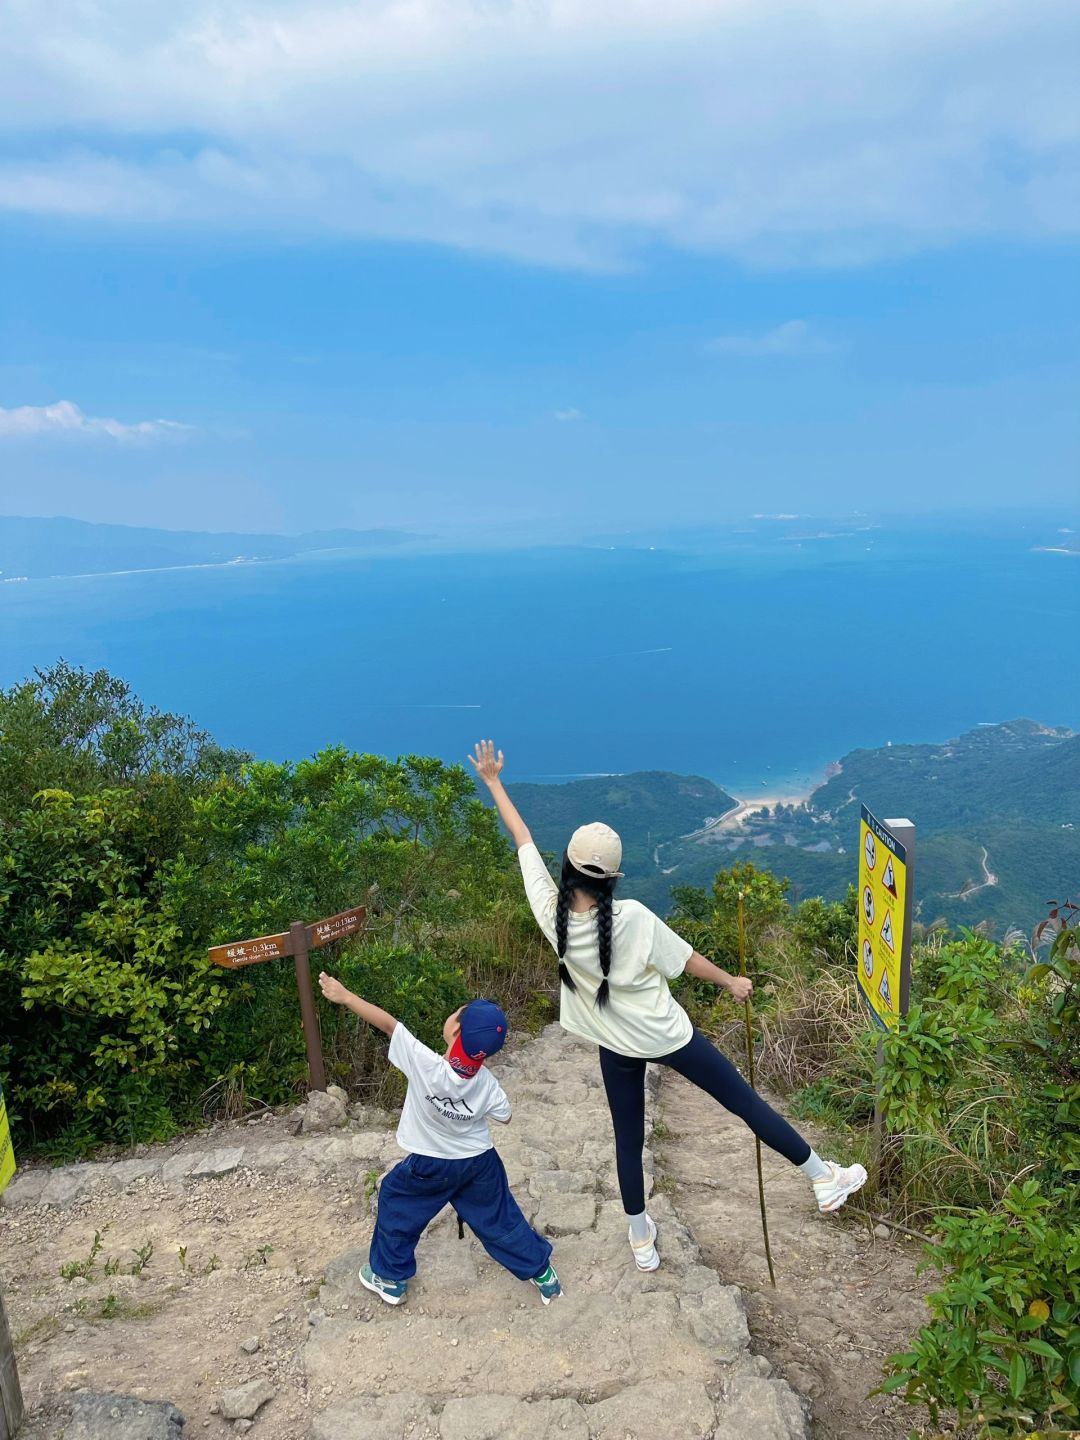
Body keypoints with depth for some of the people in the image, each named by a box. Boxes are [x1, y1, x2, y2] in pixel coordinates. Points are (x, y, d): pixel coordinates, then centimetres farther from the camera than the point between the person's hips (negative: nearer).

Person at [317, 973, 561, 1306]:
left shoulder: (426, 1066, -35)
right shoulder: (487, 1083, -21)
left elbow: (388, 1023, -32)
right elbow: (504, 1117, -1)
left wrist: (345, 996, -24)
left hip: (430, 1167, -3)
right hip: (480, 1163, 3)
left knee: (396, 1203, 23)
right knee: (499, 1217, 20)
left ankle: (389, 1278, 36)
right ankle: (542, 1274, 32)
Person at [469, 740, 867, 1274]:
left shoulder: (550, 912, -19)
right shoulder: (634, 918, -28)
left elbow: (523, 840, -10)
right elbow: (685, 960, -12)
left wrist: (493, 782, 2)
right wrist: (731, 982, 7)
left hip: (616, 1047, 3)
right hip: (668, 1035, -3)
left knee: (628, 1142, 21)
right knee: (748, 1104, 13)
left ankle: (641, 1241, 37)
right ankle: (824, 1179, 30)